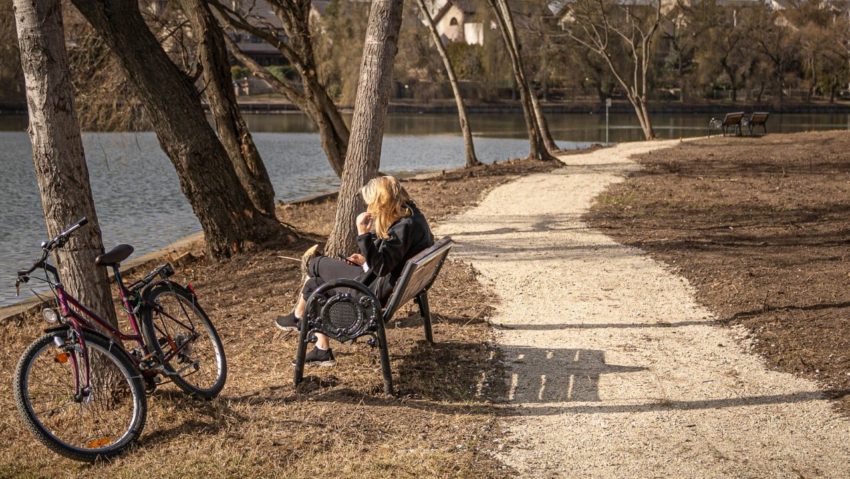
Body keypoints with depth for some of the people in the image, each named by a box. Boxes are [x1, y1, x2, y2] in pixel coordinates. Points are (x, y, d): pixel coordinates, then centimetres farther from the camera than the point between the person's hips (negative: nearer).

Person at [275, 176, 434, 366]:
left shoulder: (405, 226, -26)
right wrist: (366, 259, 5)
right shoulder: (411, 215, 5)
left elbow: (381, 267, -30)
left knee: (316, 264, 2)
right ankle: (322, 350, 14)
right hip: (383, 280, 10)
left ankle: (298, 317, 28)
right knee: (314, 284, 11)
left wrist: (363, 233, -33)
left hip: (379, 288, -10)